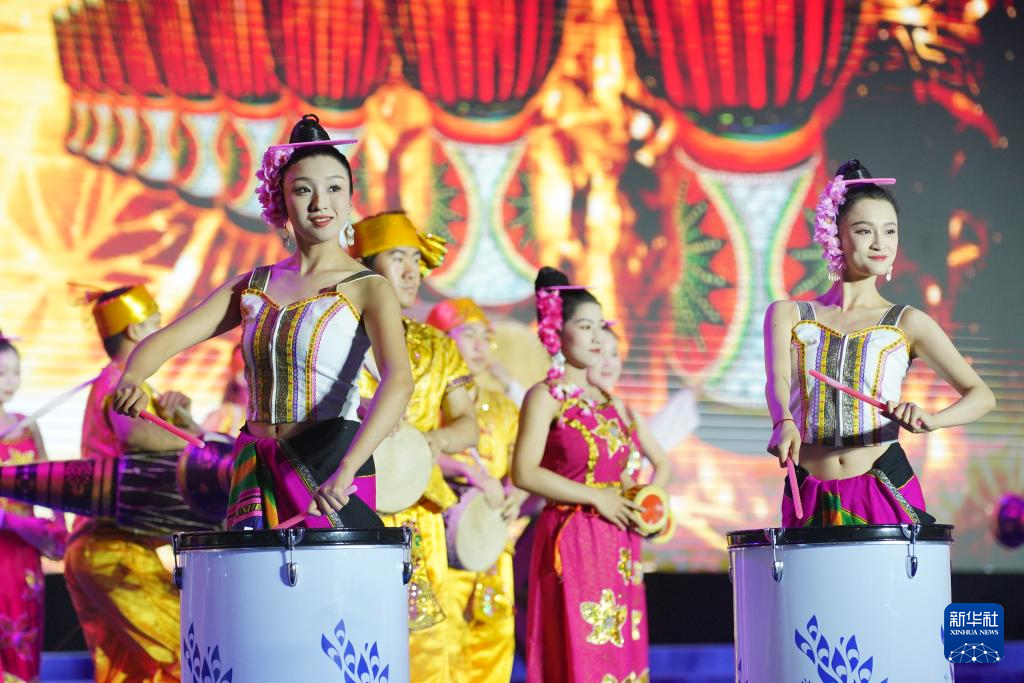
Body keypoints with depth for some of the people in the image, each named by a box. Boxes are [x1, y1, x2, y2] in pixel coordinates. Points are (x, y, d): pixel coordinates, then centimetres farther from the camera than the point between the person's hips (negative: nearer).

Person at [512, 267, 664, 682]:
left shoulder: (611, 402, 16)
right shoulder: (546, 397, -3)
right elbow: (524, 472, -13)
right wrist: (595, 497, -14)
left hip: (618, 545, 7)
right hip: (572, 541, -7)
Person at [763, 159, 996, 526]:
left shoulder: (906, 323, 4)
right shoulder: (788, 315, 7)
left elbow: (981, 395, -3)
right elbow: (777, 377, -11)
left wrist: (930, 420, -24)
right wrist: (784, 422, -34)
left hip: (887, 491, -1)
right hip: (811, 499, 1)